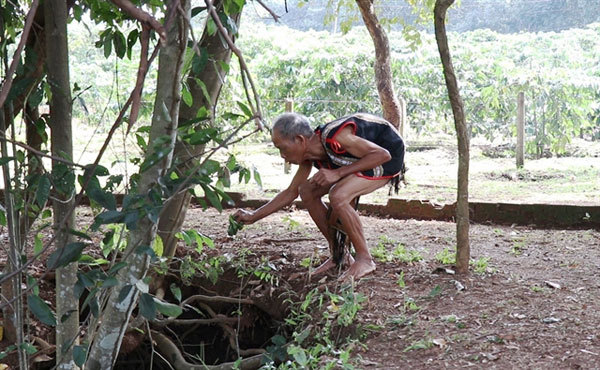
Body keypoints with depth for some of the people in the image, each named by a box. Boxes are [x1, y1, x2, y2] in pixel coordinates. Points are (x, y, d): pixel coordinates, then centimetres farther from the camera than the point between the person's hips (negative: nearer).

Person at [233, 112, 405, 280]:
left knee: (337, 196, -29)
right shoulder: (308, 156, -6)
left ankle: (364, 259, -13)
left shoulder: (334, 137, -33)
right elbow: (290, 193, 8)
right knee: (307, 191, 1)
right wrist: (253, 216, 6)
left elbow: (383, 154, -30)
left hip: (389, 158, -9)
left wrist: (338, 173, -33)